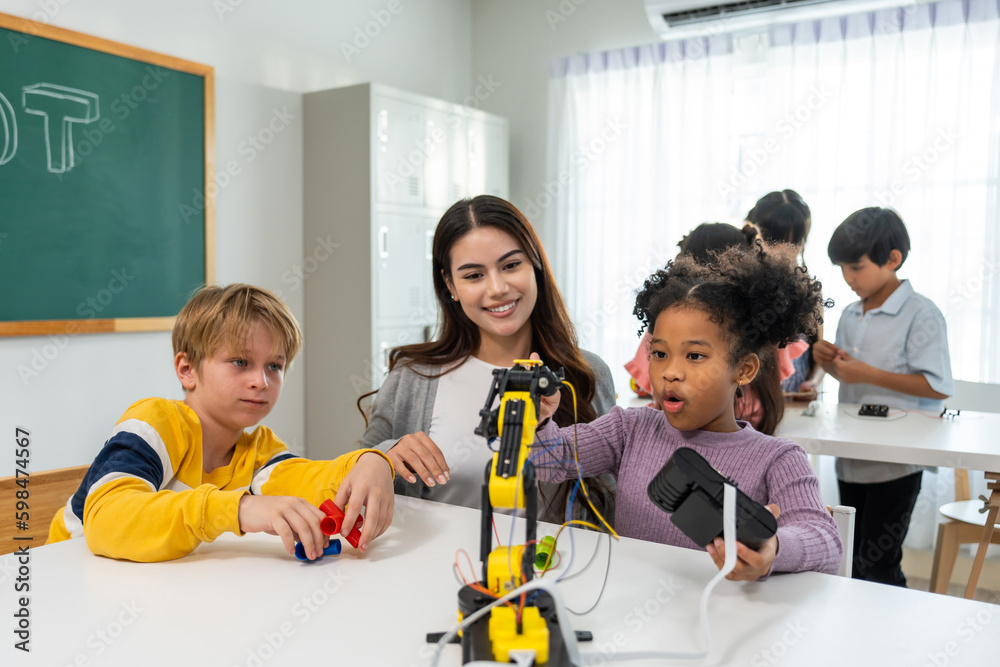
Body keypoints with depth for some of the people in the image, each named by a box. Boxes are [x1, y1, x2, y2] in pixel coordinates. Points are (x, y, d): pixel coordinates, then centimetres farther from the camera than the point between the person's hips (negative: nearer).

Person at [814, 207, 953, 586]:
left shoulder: (921, 314, -12)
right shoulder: (850, 316, 10)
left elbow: (938, 386, -18)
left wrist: (868, 374, -21)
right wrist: (829, 362, 2)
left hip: (895, 465, -7)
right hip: (851, 458, 7)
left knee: (876, 568, -3)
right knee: (854, 563, 16)